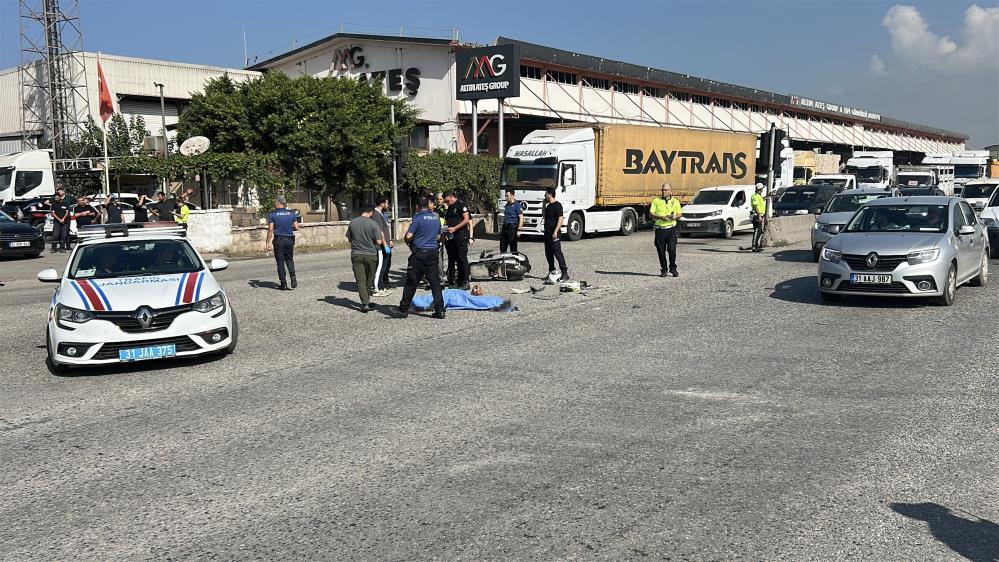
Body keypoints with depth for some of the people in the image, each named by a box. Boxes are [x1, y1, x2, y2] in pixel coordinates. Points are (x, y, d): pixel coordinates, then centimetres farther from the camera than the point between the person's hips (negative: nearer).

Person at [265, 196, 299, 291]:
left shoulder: (273, 214, -5)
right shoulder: (291, 213, 3)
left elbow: (270, 229, -9)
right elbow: (296, 227, 2)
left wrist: (268, 242, -5)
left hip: (278, 240, -2)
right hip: (289, 239, 2)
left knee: (280, 262, 5)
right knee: (289, 259, 17)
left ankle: (283, 284, 6)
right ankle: (293, 276, -6)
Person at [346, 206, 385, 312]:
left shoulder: (352, 222, -1)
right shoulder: (373, 224, -12)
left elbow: (349, 239, 8)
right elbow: (379, 241, -13)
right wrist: (382, 237, 9)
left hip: (356, 255, 2)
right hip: (370, 254, -1)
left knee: (360, 280, 2)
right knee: (369, 280, 15)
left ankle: (365, 304, -7)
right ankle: (367, 301, 26)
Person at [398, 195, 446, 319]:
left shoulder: (418, 218, -10)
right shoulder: (436, 218, 9)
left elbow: (408, 236, -15)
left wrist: (409, 242, 5)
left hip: (419, 253, -4)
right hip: (433, 252, 4)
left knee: (411, 283, 4)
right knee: (435, 282, 5)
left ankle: (404, 309, 13)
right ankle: (440, 310, 0)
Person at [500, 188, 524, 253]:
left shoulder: (517, 205, -9)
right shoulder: (507, 205, 15)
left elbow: (521, 218, -13)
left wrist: (519, 230, -19)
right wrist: (502, 229, 21)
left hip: (512, 228, -8)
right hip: (505, 228, 8)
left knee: (513, 248, -1)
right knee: (502, 247, 11)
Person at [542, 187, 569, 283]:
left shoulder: (557, 205, -12)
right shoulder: (548, 205, 17)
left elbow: (560, 218, -19)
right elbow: (544, 215, 29)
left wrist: (556, 232, -27)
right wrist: (544, 204, 18)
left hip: (554, 234, -9)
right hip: (547, 233, 10)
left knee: (557, 253, -12)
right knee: (548, 253, 11)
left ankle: (565, 273, -10)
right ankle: (552, 271, 21)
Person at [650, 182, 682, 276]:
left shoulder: (675, 201, 10)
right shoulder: (656, 201, 7)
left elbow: (680, 213, 14)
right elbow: (651, 213, 1)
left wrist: (675, 217, -10)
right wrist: (660, 217, -16)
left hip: (671, 229, -1)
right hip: (660, 229, 1)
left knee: (672, 249, -10)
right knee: (661, 251, 2)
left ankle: (673, 268, 9)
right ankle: (664, 270, 16)